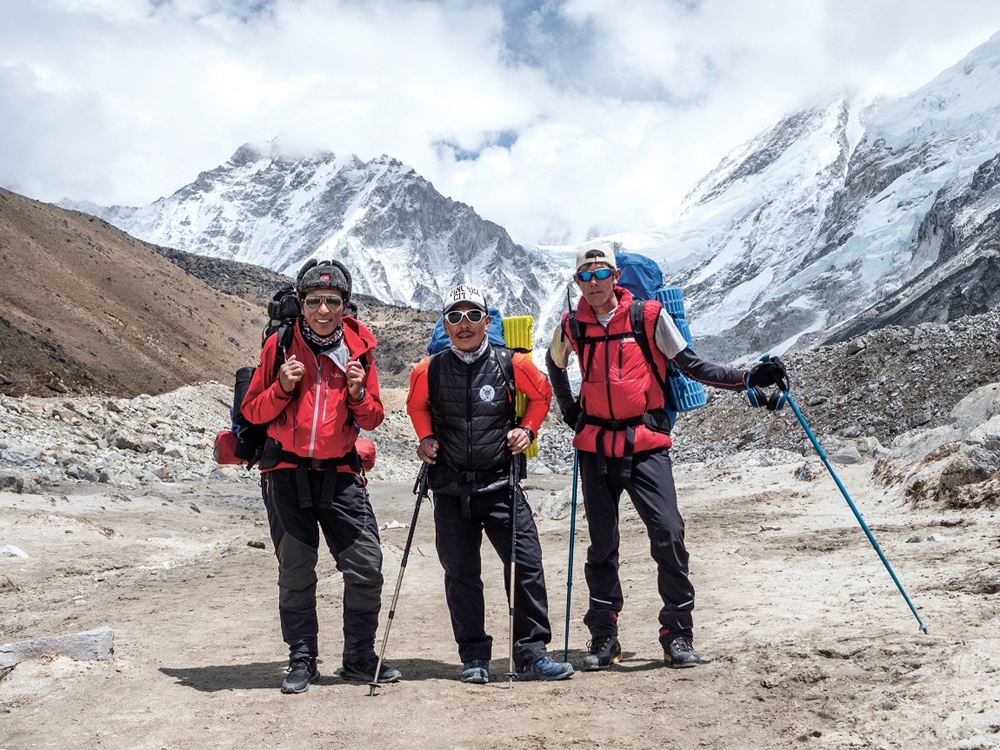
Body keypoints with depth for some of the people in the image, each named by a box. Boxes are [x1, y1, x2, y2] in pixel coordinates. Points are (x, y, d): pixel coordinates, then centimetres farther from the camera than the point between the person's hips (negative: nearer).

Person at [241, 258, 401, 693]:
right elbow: (253, 411, 2)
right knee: (295, 572, 6)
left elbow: (372, 420, 7)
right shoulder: (280, 345, 0)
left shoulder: (358, 347, 3)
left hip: (340, 473, 1)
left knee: (366, 566, -1)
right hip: (287, 473, -1)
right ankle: (302, 661, 20)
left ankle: (359, 658, 16)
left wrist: (359, 395, -13)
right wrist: (282, 388, -15)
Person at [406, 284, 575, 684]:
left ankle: (531, 654, 8)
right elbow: (416, 405, 20)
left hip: (500, 483, -1)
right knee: (460, 573, 6)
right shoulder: (429, 371, 0)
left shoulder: (511, 364, -3)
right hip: (450, 488, 1)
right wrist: (426, 439, 5)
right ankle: (474, 658, 20)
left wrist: (527, 429, 2)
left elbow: (541, 394, 15)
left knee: (526, 562, -4)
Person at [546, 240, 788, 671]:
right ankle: (603, 639, 19)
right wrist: (569, 412, 19)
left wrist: (747, 379, -7)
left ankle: (678, 635, 5)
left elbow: (691, 365, 1)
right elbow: (555, 366, 26)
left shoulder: (648, 316, -3)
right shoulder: (572, 326, 5)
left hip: (645, 445, -2)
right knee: (601, 545, 8)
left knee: (668, 536, -9)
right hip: (596, 447, 2)